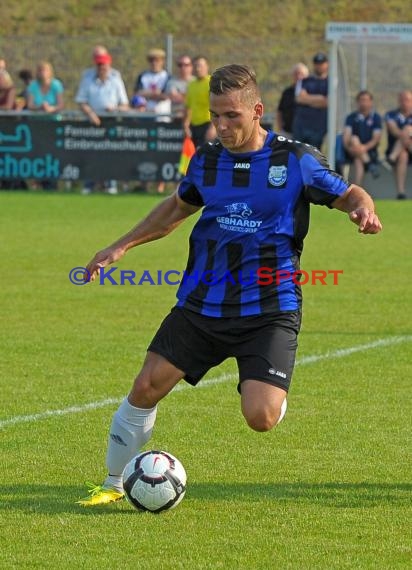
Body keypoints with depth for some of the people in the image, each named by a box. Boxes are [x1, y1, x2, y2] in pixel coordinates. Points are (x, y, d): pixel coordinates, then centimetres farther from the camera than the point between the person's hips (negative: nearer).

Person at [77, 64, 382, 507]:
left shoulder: (296, 160, -7)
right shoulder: (206, 160, 5)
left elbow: (349, 195, 4)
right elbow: (177, 207, 24)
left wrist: (364, 211, -20)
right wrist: (121, 246, 22)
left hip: (269, 311, -4)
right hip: (201, 304, 4)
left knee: (261, 418, -17)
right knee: (146, 388, -3)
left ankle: (273, 395, 22)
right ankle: (113, 484, 16)